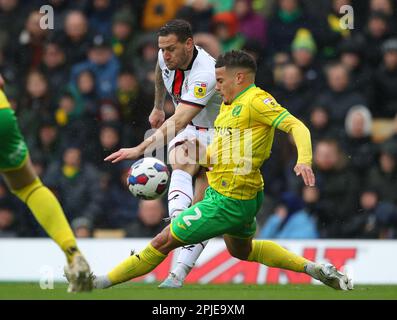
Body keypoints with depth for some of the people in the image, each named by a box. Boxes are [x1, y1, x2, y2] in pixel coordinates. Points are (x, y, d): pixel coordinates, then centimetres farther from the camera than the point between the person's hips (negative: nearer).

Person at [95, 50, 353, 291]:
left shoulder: (256, 101, -14)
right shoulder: (229, 106, 14)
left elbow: (297, 126, -23)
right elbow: (217, 156, 16)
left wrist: (304, 161, -40)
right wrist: (200, 154, -6)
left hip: (228, 201, -11)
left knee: (164, 241, -6)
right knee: (241, 250, 33)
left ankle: (102, 282, 0)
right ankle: (312, 268, 29)